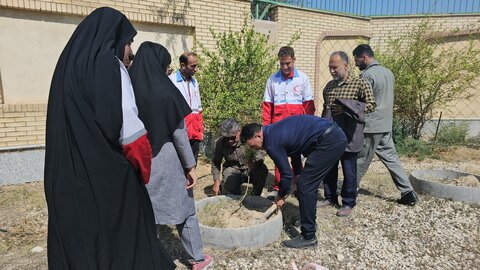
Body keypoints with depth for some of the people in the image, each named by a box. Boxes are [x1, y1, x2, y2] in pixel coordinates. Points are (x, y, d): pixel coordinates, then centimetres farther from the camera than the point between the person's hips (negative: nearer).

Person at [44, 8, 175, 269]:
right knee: (122, 234, 7)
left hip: (68, 176, 8)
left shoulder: (70, 64, 11)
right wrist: (141, 160, -4)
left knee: (77, 236, 17)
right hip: (108, 173, -8)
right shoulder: (108, 65, -13)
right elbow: (126, 124, -18)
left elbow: (69, 125, 15)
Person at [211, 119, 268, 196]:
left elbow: (261, 153, -23)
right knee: (230, 189, -28)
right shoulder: (219, 143, -11)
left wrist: (254, 161, -46)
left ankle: (255, 196, -7)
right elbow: (215, 163, -1)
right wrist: (216, 181, -9)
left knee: (262, 169, -31)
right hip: (232, 169, 1)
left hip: (250, 170, 0)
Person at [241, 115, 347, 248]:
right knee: (309, 183, 21)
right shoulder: (275, 130, 16)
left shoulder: (271, 143, -12)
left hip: (329, 141, -10)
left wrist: (281, 196, 11)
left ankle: (308, 237, 5)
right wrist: (297, 175, 32)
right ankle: (310, 221, 35)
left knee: (305, 186, -4)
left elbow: (286, 173, -5)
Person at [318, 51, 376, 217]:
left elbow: (371, 105, -10)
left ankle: (348, 203, 20)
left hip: (348, 136, -5)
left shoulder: (360, 84, -5)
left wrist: (346, 108, -20)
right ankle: (330, 197, 29)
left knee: (349, 171, 5)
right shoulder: (329, 86, 12)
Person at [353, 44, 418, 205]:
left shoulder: (367, 75, -15)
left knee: (360, 162, 3)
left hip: (370, 126, -8)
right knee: (391, 158, 12)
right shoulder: (388, 72, 12)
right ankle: (408, 193, 13)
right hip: (386, 125, 8)